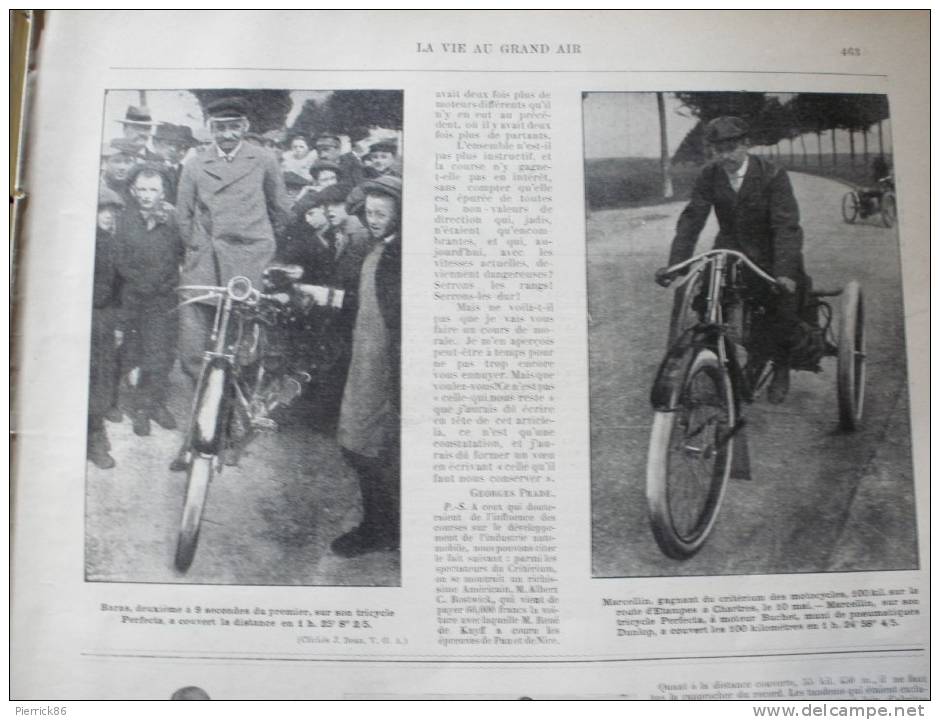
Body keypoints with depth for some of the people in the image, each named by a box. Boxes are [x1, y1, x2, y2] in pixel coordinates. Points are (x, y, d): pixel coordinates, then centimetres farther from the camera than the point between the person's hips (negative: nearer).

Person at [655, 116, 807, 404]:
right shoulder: (709, 175, -8)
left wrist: (784, 272, -39)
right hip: (730, 251, 3)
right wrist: (674, 263, -25)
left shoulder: (772, 175, -18)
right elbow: (691, 218, -12)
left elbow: (787, 226, -25)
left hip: (769, 256, -3)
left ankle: (780, 369, 12)